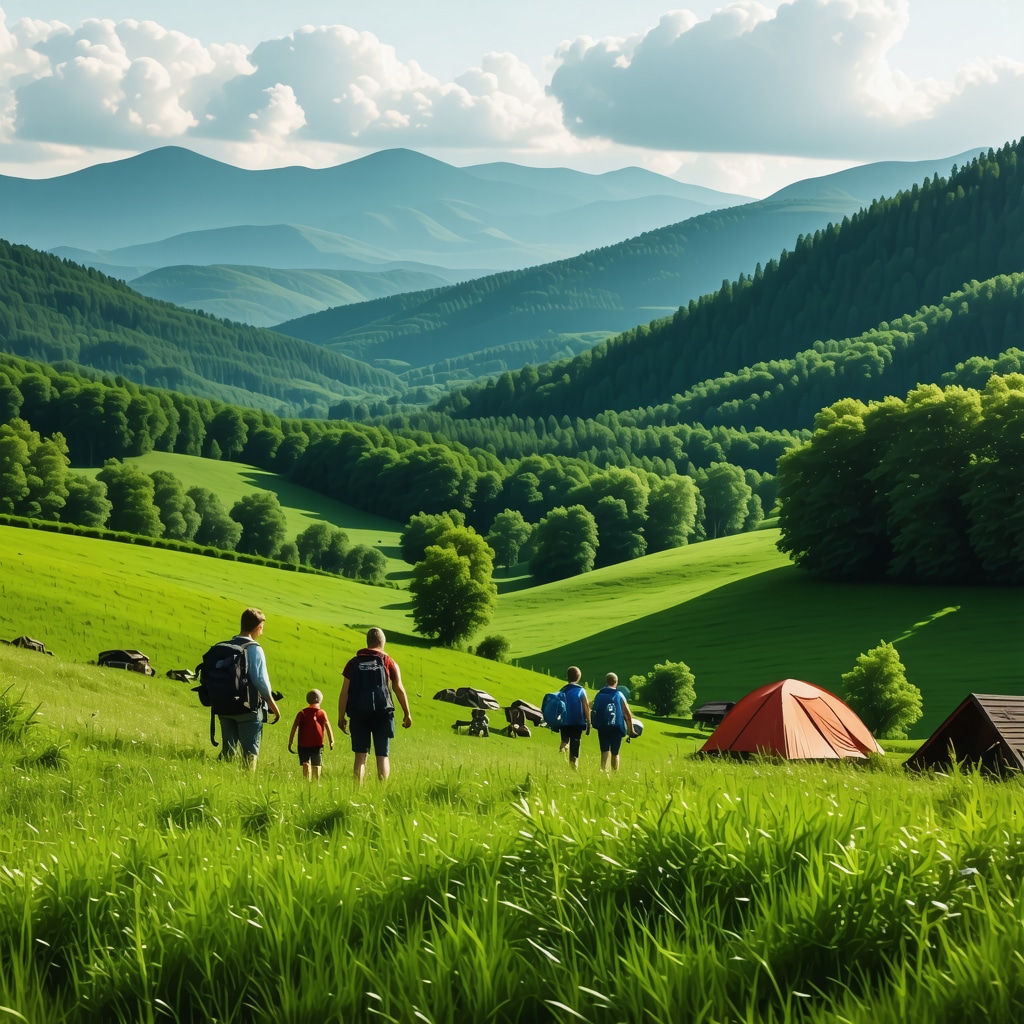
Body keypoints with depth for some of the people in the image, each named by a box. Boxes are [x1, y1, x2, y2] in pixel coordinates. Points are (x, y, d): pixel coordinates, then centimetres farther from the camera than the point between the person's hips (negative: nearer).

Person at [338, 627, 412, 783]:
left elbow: (344, 692, 3)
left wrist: (341, 717, 7)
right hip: (382, 713, -1)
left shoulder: (353, 663, 6)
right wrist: (407, 714, 8)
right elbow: (399, 689, 1)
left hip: (358, 714, 1)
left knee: (360, 757, 2)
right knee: (382, 756, 4)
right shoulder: (388, 661, 3)